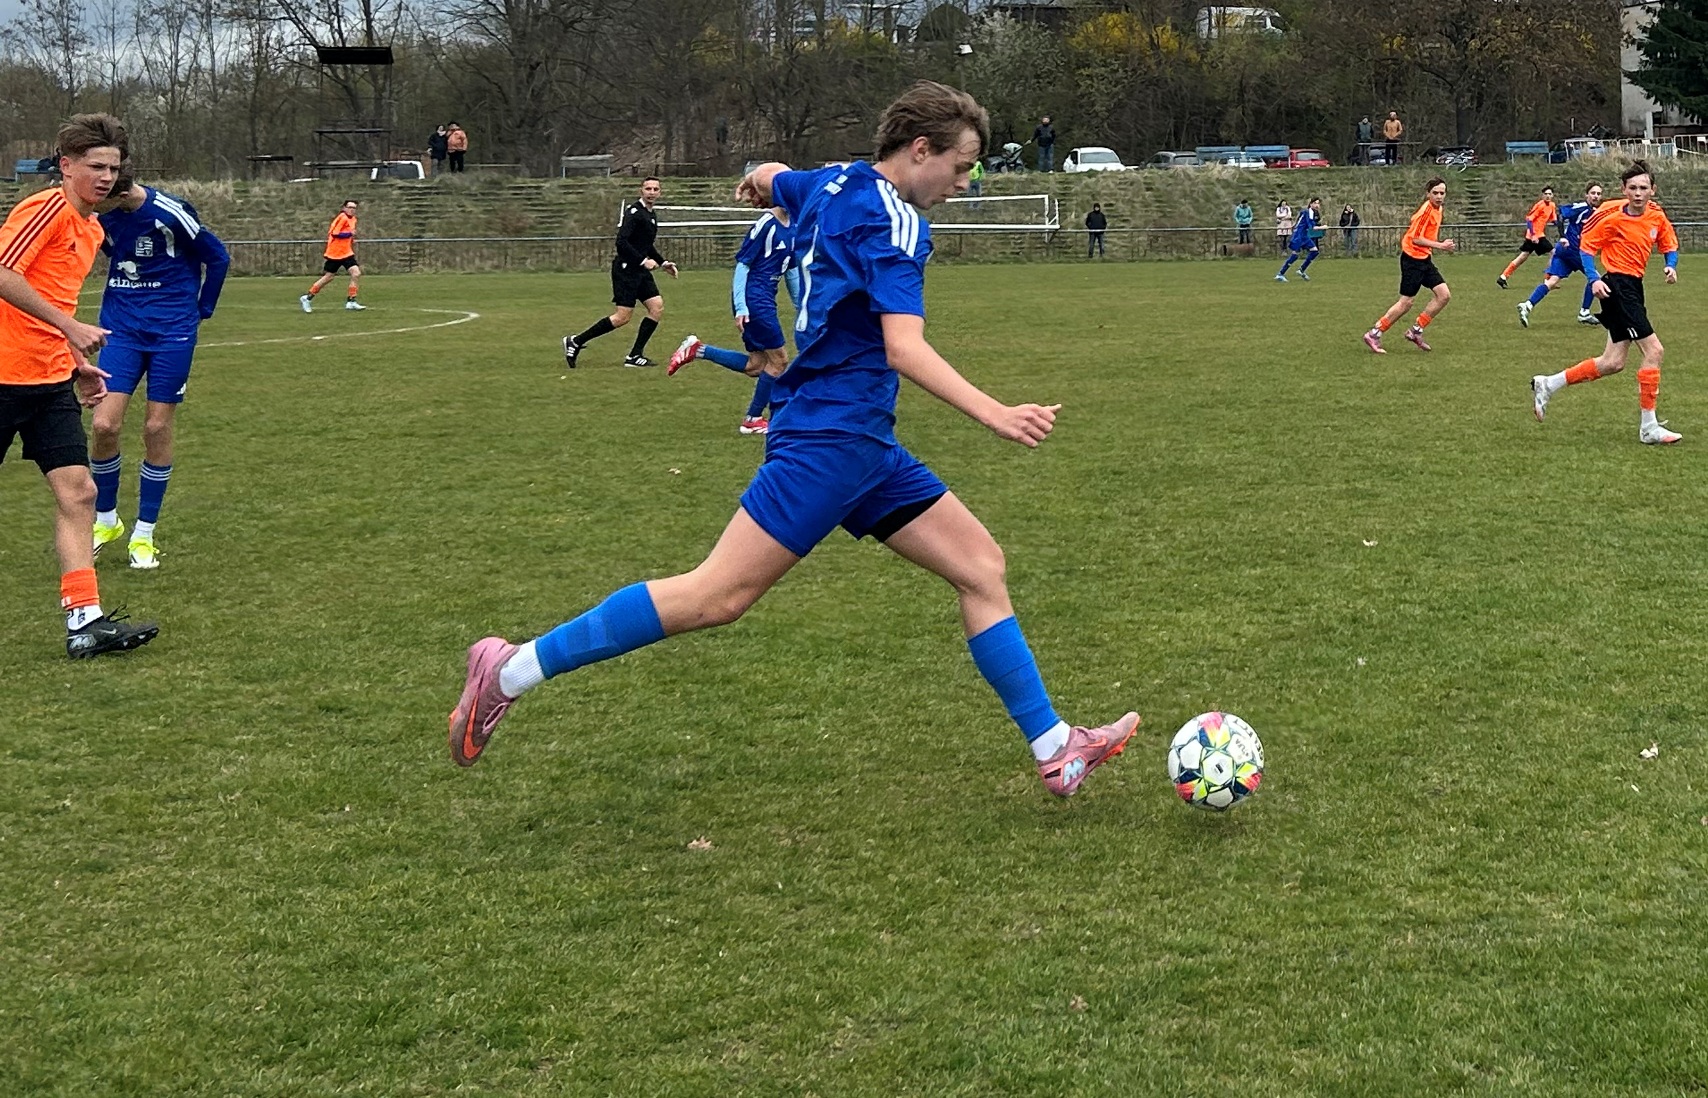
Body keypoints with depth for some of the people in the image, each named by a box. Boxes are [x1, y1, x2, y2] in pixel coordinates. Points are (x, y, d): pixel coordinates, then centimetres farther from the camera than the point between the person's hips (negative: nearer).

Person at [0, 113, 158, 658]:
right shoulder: (48, 208, -11)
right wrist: (69, 327, -25)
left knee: (77, 492, -2)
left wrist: (77, 363, 19)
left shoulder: (92, 230, 16)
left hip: (51, 382, 8)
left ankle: (85, 621, -4)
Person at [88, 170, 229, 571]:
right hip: (121, 328, 4)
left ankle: (144, 535, 13)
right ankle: (105, 521, 15)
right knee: (104, 424, -7)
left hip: (171, 334, -4)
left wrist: (199, 311, 3)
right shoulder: (102, 217, 0)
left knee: (157, 429, 1)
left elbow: (217, 257, -3)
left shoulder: (170, 213, -16)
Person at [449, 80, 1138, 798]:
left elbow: (770, 177, 38)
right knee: (718, 596, -13)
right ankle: (514, 669, -7)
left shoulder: (831, 187, 14)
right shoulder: (892, 221, -13)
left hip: (862, 444, 11)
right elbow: (904, 348, -25)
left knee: (979, 564, 8)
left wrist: (762, 182, 62)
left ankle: (1055, 751, 11)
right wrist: (996, 416, -32)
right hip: (832, 435, -11)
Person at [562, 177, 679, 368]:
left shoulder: (651, 215, 16)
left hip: (640, 271, 9)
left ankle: (635, 356, 2)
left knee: (657, 307, -3)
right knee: (622, 317, -10)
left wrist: (662, 263, 22)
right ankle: (575, 342, 1)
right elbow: (621, 242, -22)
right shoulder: (634, 212, -14)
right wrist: (643, 261, -22)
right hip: (626, 269, -9)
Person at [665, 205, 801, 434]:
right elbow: (742, 263, -14)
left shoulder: (792, 230, 11)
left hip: (765, 300, 9)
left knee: (755, 366, 7)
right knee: (778, 360, -3)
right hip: (754, 299, -9)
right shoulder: (766, 223, -14)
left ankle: (697, 349, 14)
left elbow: (792, 271, 21)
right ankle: (753, 420, 9)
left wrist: (802, 309, 24)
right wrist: (740, 308, -18)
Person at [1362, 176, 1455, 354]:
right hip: (1412, 259, -9)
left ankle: (1415, 331, 9)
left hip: (1424, 259, 9)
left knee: (1444, 295, 0)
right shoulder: (1427, 209, -18)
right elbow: (1415, 238, -21)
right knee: (1406, 303, -6)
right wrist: (1439, 245, -22)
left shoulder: (1437, 209, 10)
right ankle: (1374, 334, 5)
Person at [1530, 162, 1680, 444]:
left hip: (1633, 287, 8)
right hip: (1617, 285, -8)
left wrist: (1671, 265, 0)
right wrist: (1594, 279, -17)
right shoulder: (1613, 217, -13)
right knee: (1653, 349, -12)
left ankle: (1547, 385, 19)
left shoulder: (1657, 215, 5)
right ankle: (1648, 427, -6)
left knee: (1613, 362, 8)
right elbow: (1586, 245, -6)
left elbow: (1669, 243, 20)